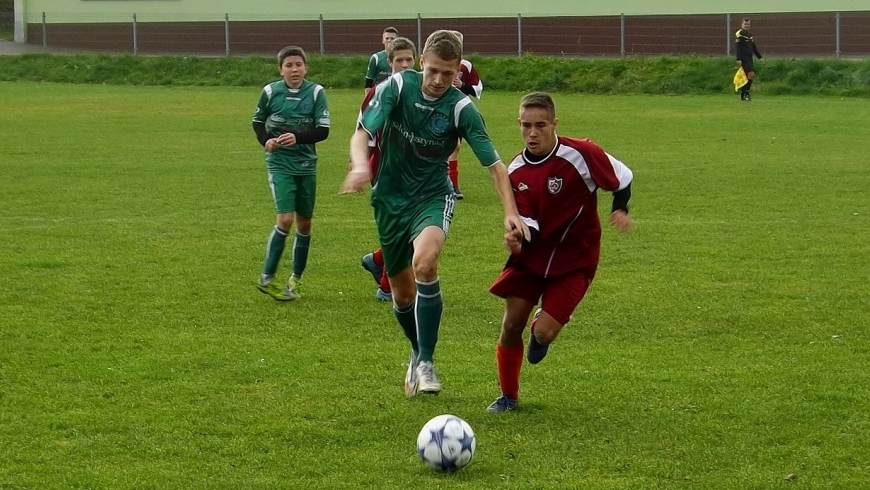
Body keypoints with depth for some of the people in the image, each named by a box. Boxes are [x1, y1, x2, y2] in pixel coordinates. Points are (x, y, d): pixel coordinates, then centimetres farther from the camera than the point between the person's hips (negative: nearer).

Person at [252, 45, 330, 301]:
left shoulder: (316, 92, -5)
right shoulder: (270, 92, -5)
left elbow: (323, 130, -8)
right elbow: (258, 121, 11)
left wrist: (297, 137, -23)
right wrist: (266, 140, -8)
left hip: (306, 164, 2)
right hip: (280, 164, -2)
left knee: (304, 223, 8)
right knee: (285, 219, -16)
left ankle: (296, 280, 23)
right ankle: (266, 278, -5)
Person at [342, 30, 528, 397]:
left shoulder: (461, 109, -14)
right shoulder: (398, 86, -12)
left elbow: (493, 164, -12)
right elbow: (362, 132, -17)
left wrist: (511, 211, -24)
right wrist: (360, 165, -39)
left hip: (432, 196, -2)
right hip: (390, 197, 3)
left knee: (424, 261, -33)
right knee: (402, 292, 11)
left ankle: (426, 362, -24)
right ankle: (418, 352, 41)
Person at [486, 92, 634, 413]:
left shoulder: (580, 154, -18)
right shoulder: (516, 172, -5)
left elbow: (622, 177, -3)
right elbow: (528, 223, -7)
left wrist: (620, 210, -19)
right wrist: (518, 239, -29)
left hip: (574, 261, -4)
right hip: (532, 255, 4)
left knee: (544, 332, -15)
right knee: (511, 325, -3)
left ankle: (540, 334, 26)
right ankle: (508, 397, 18)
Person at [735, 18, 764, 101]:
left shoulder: (750, 35, 17)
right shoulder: (739, 34, -8)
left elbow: (754, 47, 23)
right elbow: (737, 47, -13)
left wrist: (759, 57, 21)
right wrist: (738, 59, -20)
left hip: (749, 58, 8)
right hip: (743, 58, -8)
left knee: (746, 76, 6)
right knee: (751, 74, -17)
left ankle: (743, 95, 10)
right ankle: (746, 93, -10)